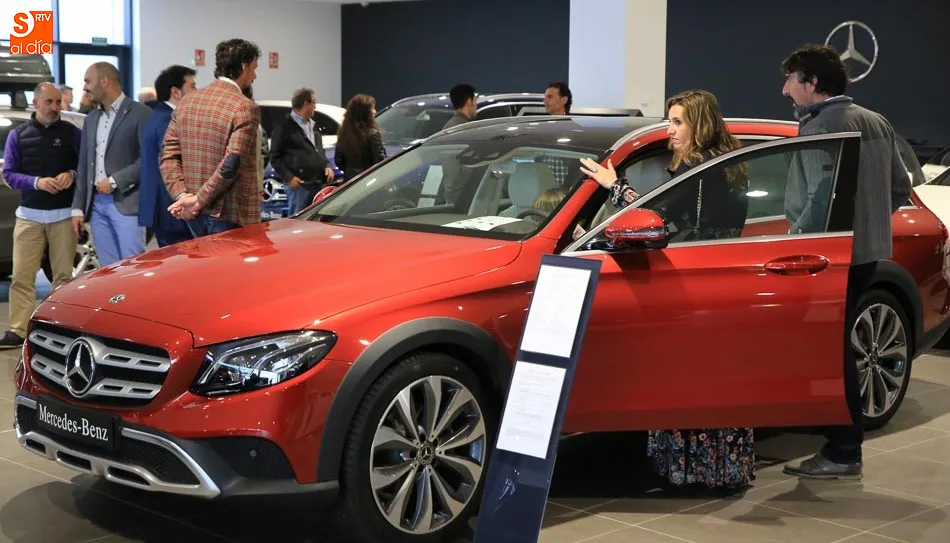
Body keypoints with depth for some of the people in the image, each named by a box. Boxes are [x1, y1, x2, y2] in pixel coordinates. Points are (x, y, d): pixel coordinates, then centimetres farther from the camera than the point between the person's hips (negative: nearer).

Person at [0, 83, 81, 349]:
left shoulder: (72, 132, 3)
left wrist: (72, 174, -16)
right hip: (29, 215, 1)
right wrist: (36, 182, -14)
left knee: (64, 275, 3)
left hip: (63, 214, -1)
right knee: (22, 276, -2)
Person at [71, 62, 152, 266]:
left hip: (126, 203, -6)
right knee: (107, 269, 7)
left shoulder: (140, 113, -5)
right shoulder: (91, 118, 17)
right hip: (96, 204, 6)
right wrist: (78, 207, 13)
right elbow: (84, 165, 18)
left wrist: (114, 181, -12)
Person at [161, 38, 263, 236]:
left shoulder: (187, 102, 10)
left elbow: (168, 155, 5)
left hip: (193, 215, 7)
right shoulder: (246, 108, -13)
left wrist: (181, 195, -4)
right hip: (231, 216, -7)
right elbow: (231, 164, -20)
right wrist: (199, 201, -14)